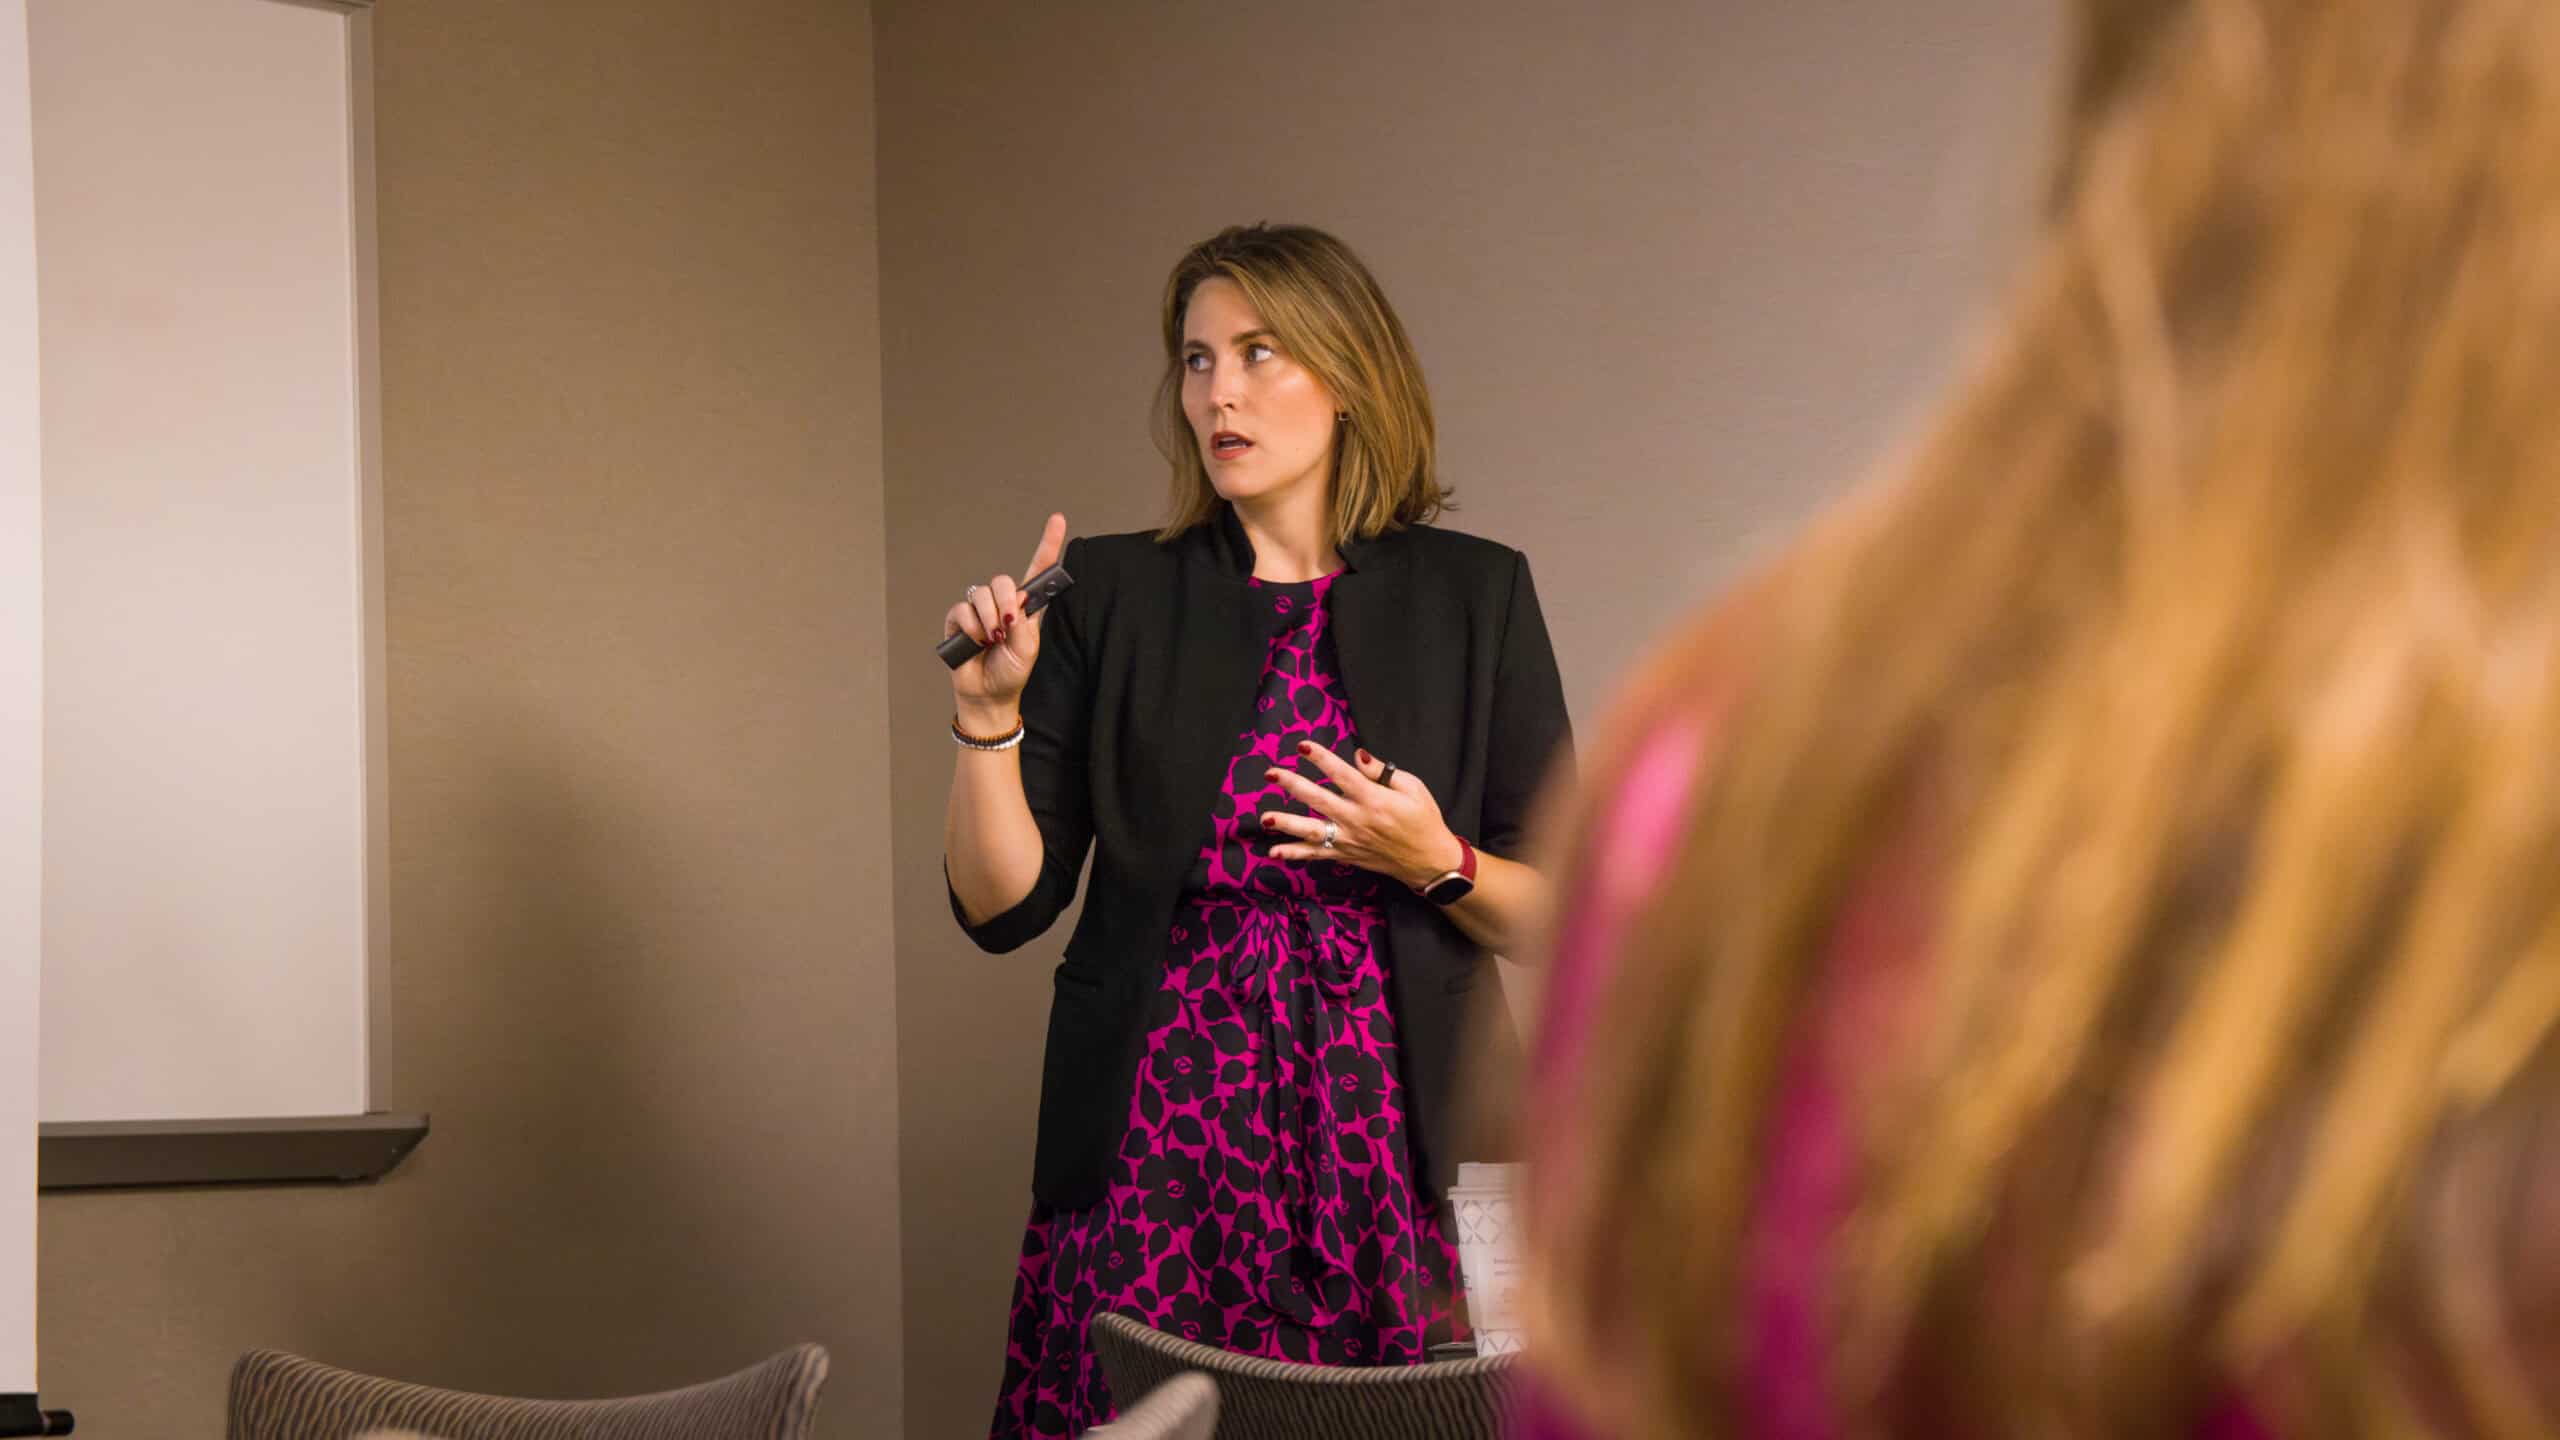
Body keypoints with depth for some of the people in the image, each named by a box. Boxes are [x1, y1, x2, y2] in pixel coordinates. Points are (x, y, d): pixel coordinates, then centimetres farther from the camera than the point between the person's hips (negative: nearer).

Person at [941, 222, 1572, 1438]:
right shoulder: (1109, 595, 7)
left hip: (1387, 1154, 0)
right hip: (1154, 1164, 0)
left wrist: (1436, 863, -12)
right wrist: (989, 711, -9)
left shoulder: (1473, 596, 5)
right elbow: (1002, 906, 3)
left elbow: (1561, 915, 6)